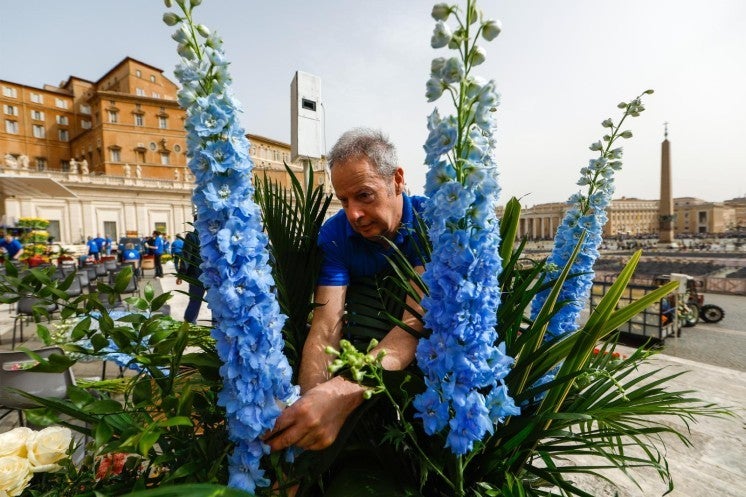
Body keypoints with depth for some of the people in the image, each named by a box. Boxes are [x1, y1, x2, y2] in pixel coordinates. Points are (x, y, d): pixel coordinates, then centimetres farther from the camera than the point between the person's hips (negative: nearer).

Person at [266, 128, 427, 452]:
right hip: (365, 349, 2)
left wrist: (344, 393, -49)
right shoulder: (335, 234, -14)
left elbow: (418, 321, -34)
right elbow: (326, 328, -23)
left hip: (427, 352, -1)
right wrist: (309, 402, -42)